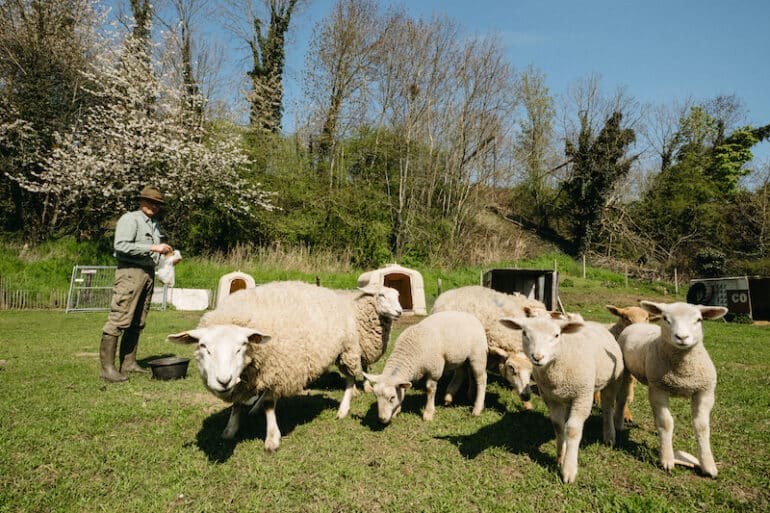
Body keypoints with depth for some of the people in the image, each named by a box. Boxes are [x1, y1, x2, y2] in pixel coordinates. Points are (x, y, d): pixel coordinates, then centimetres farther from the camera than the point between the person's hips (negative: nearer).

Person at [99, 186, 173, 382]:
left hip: (149, 273, 8)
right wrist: (153, 248, -18)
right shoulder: (130, 219, -4)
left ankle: (128, 363, 15)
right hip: (130, 272, -8)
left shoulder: (154, 224, 21)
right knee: (119, 320, -10)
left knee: (137, 323, 9)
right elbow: (121, 245, -17)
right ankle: (107, 367, -7)